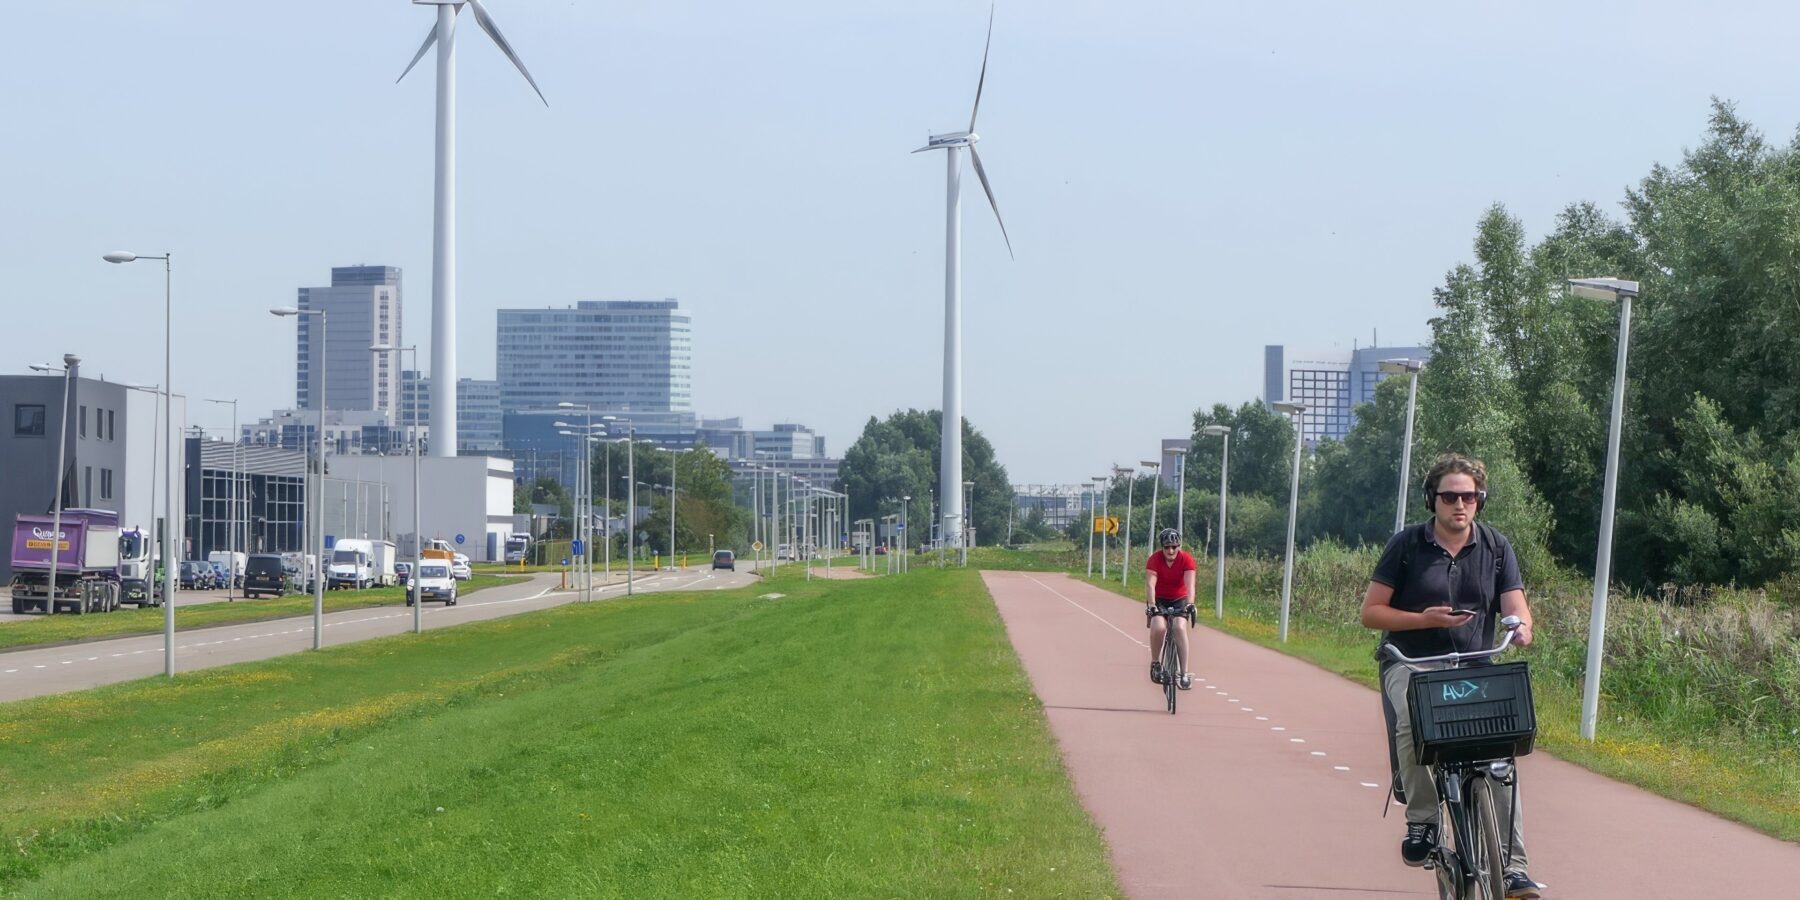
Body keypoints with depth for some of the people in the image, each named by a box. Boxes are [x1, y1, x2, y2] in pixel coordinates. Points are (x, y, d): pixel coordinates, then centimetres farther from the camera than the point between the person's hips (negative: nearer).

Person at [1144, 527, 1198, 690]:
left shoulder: (1187, 559, -18)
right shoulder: (1155, 559, -20)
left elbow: (1190, 584, -29)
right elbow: (1150, 584, -29)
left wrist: (1190, 604, -45)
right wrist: (1151, 606, -43)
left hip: (1179, 600, 0)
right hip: (1159, 599, 0)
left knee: (1180, 627, -25)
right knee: (1159, 627, -28)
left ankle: (1184, 673, -22)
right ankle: (1155, 664, -5)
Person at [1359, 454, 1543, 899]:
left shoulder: (1496, 547, 8)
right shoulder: (1407, 544, 0)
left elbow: (1515, 607, 0)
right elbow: (1371, 611, 0)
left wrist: (1521, 627, -24)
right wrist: (1423, 619, -16)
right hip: (1410, 663, -2)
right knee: (1414, 722, -35)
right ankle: (1421, 820, -15)